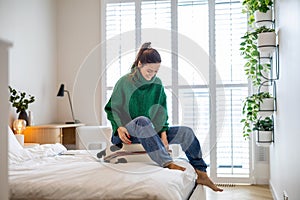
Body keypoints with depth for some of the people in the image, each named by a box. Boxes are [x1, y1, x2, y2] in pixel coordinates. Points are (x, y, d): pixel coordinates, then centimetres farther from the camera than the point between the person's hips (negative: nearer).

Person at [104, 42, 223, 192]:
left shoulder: (157, 84, 5)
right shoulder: (124, 82, -6)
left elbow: (162, 112, 8)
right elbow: (112, 109, -2)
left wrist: (163, 132, -8)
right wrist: (119, 127, -20)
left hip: (151, 131, 5)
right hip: (127, 133, -4)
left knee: (186, 132, -12)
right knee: (142, 120, -39)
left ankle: (200, 173, -9)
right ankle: (167, 163, -47)